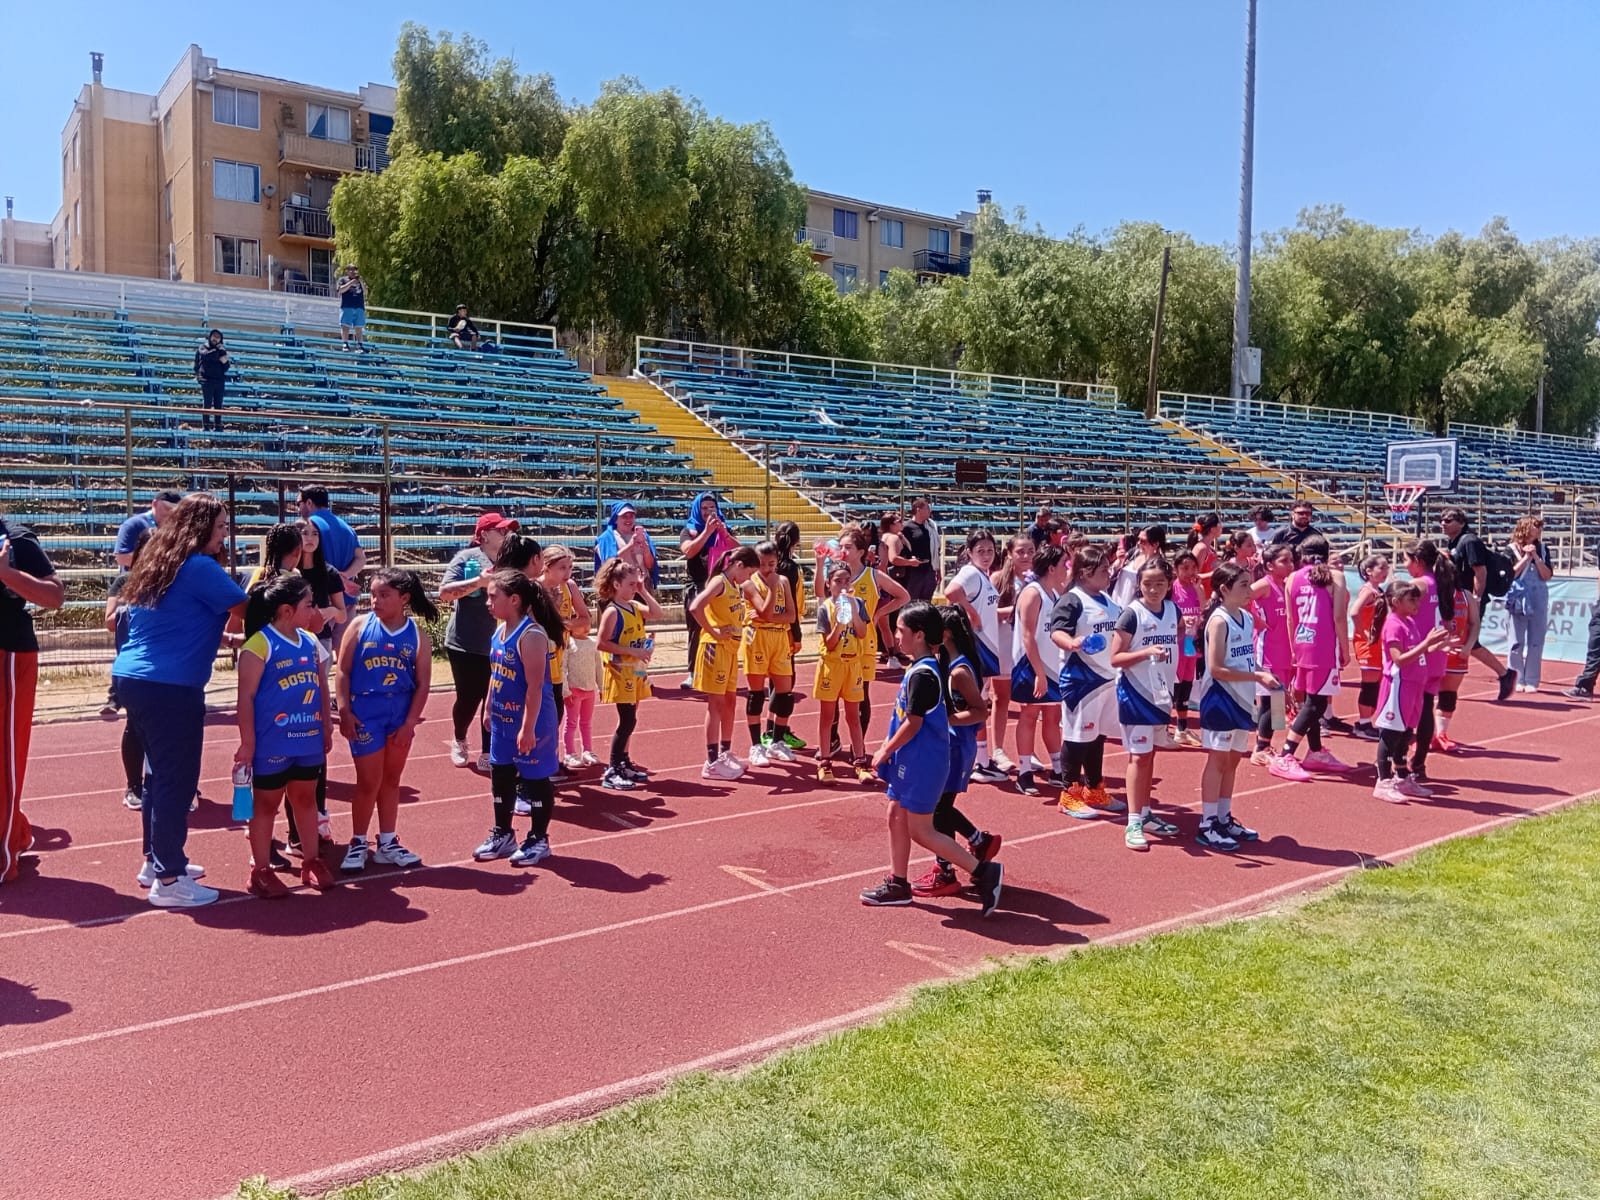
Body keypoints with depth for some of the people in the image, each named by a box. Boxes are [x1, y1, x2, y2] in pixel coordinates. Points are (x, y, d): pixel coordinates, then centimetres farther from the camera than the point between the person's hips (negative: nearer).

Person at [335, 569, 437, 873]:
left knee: (391, 780, 13)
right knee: (369, 781, 2)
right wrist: (344, 711, -9)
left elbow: (422, 684, -2)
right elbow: (343, 671, -2)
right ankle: (358, 844, 18)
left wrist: (410, 722, -7)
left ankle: (387, 843, 24)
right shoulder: (361, 627, -4)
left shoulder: (417, 635, -2)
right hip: (365, 714, -2)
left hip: (401, 715, 2)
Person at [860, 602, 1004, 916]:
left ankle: (984, 871, 2)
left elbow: (912, 724, -22)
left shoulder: (922, 674, -21)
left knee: (921, 831, -2)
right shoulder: (920, 667, 9)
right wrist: (889, 749, 16)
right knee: (896, 817, 16)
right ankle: (898, 884, 26)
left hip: (922, 763, -10)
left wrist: (885, 752, -11)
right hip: (911, 760, 10)